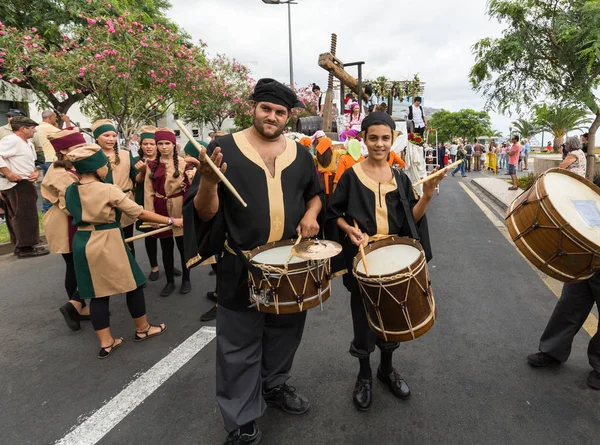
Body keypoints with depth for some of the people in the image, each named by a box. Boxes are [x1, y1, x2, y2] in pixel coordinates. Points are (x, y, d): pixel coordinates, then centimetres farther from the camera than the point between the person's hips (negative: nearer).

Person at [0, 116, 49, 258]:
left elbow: (30, 163, 24)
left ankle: (21, 246, 22)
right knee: (24, 216, -7)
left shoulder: (27, 144, 18)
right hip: (16, 185, -11)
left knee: (17, 217, 14)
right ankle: (25, 247, -2)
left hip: (24, 184, 11)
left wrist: (36, 172, 3)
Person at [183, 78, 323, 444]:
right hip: (242, 266, -4)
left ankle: (274, 385, 46)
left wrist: (311, 214, -2)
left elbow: (316, 192, 19)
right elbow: (205, 213, -11)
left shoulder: (299, 153, 4)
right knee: (241, 346, 7)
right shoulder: (226, 148, -8)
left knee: (285, 332, 21)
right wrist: (208, 181, -31)